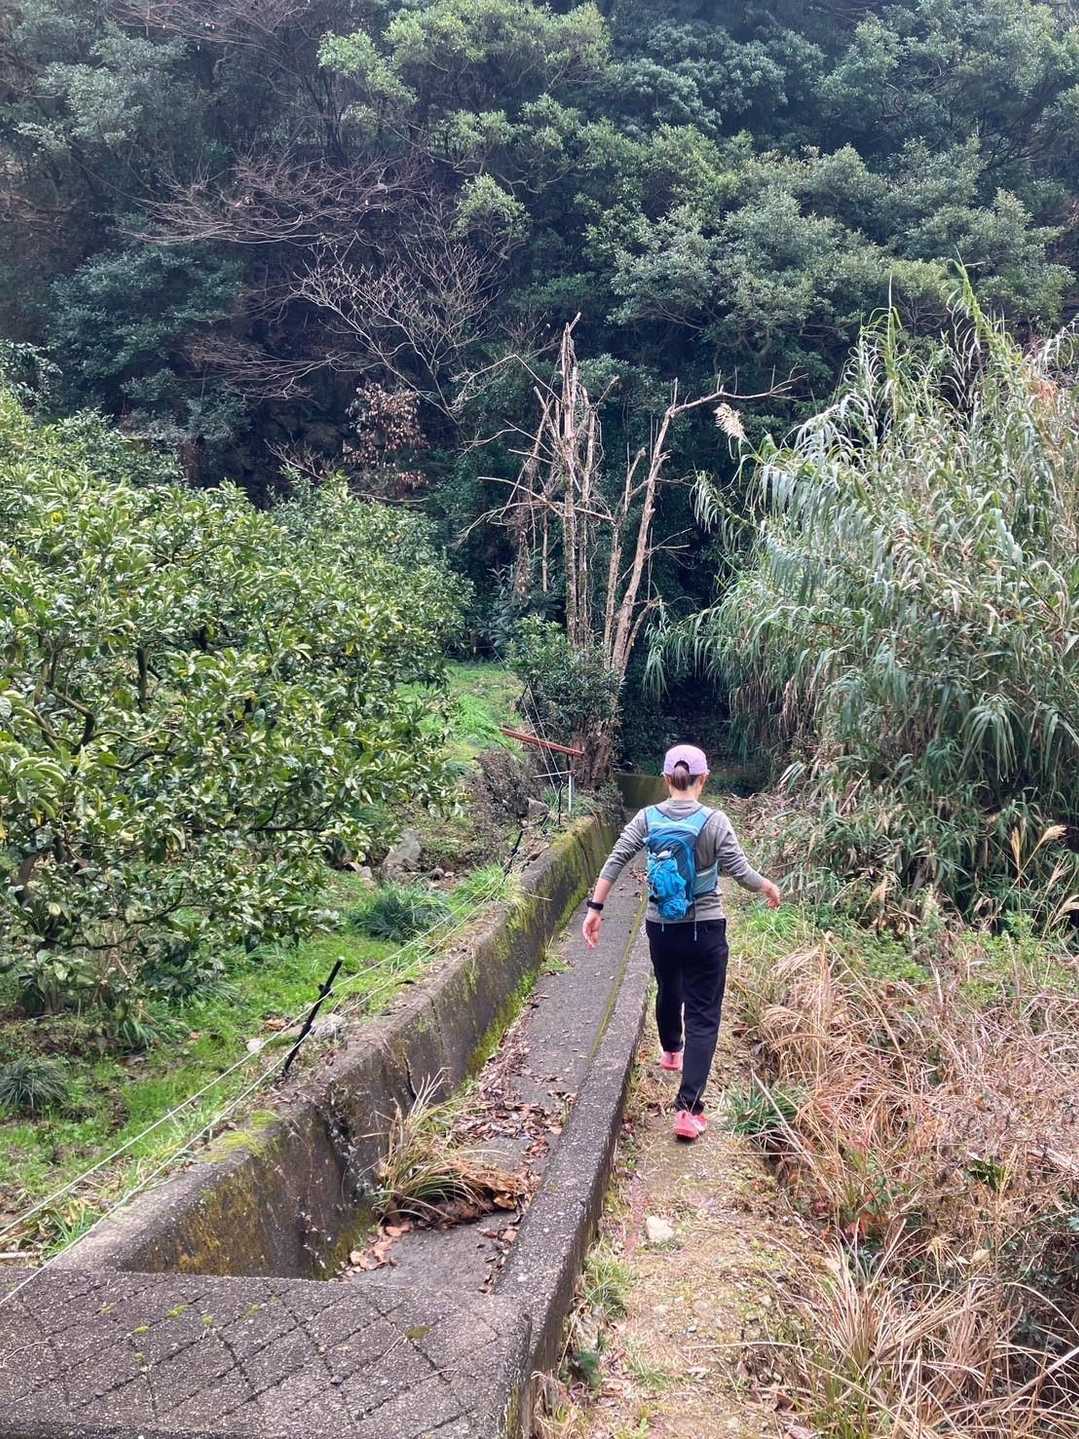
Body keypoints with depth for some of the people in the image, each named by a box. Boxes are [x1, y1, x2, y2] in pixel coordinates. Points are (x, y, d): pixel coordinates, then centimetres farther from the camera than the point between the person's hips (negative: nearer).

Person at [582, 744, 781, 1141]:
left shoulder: (647, 818, -5)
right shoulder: (714, 821, -14)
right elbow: (741, 872, -12)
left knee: (668, 990, 30)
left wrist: (595, 908, -4)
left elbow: (614, 863, -10)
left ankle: (671, 1050, 58)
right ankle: (688, 1108, -8)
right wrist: (769, 887, 8)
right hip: (705, 929, -4)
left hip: (660, 927, 4)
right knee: (703, 1015, 2)